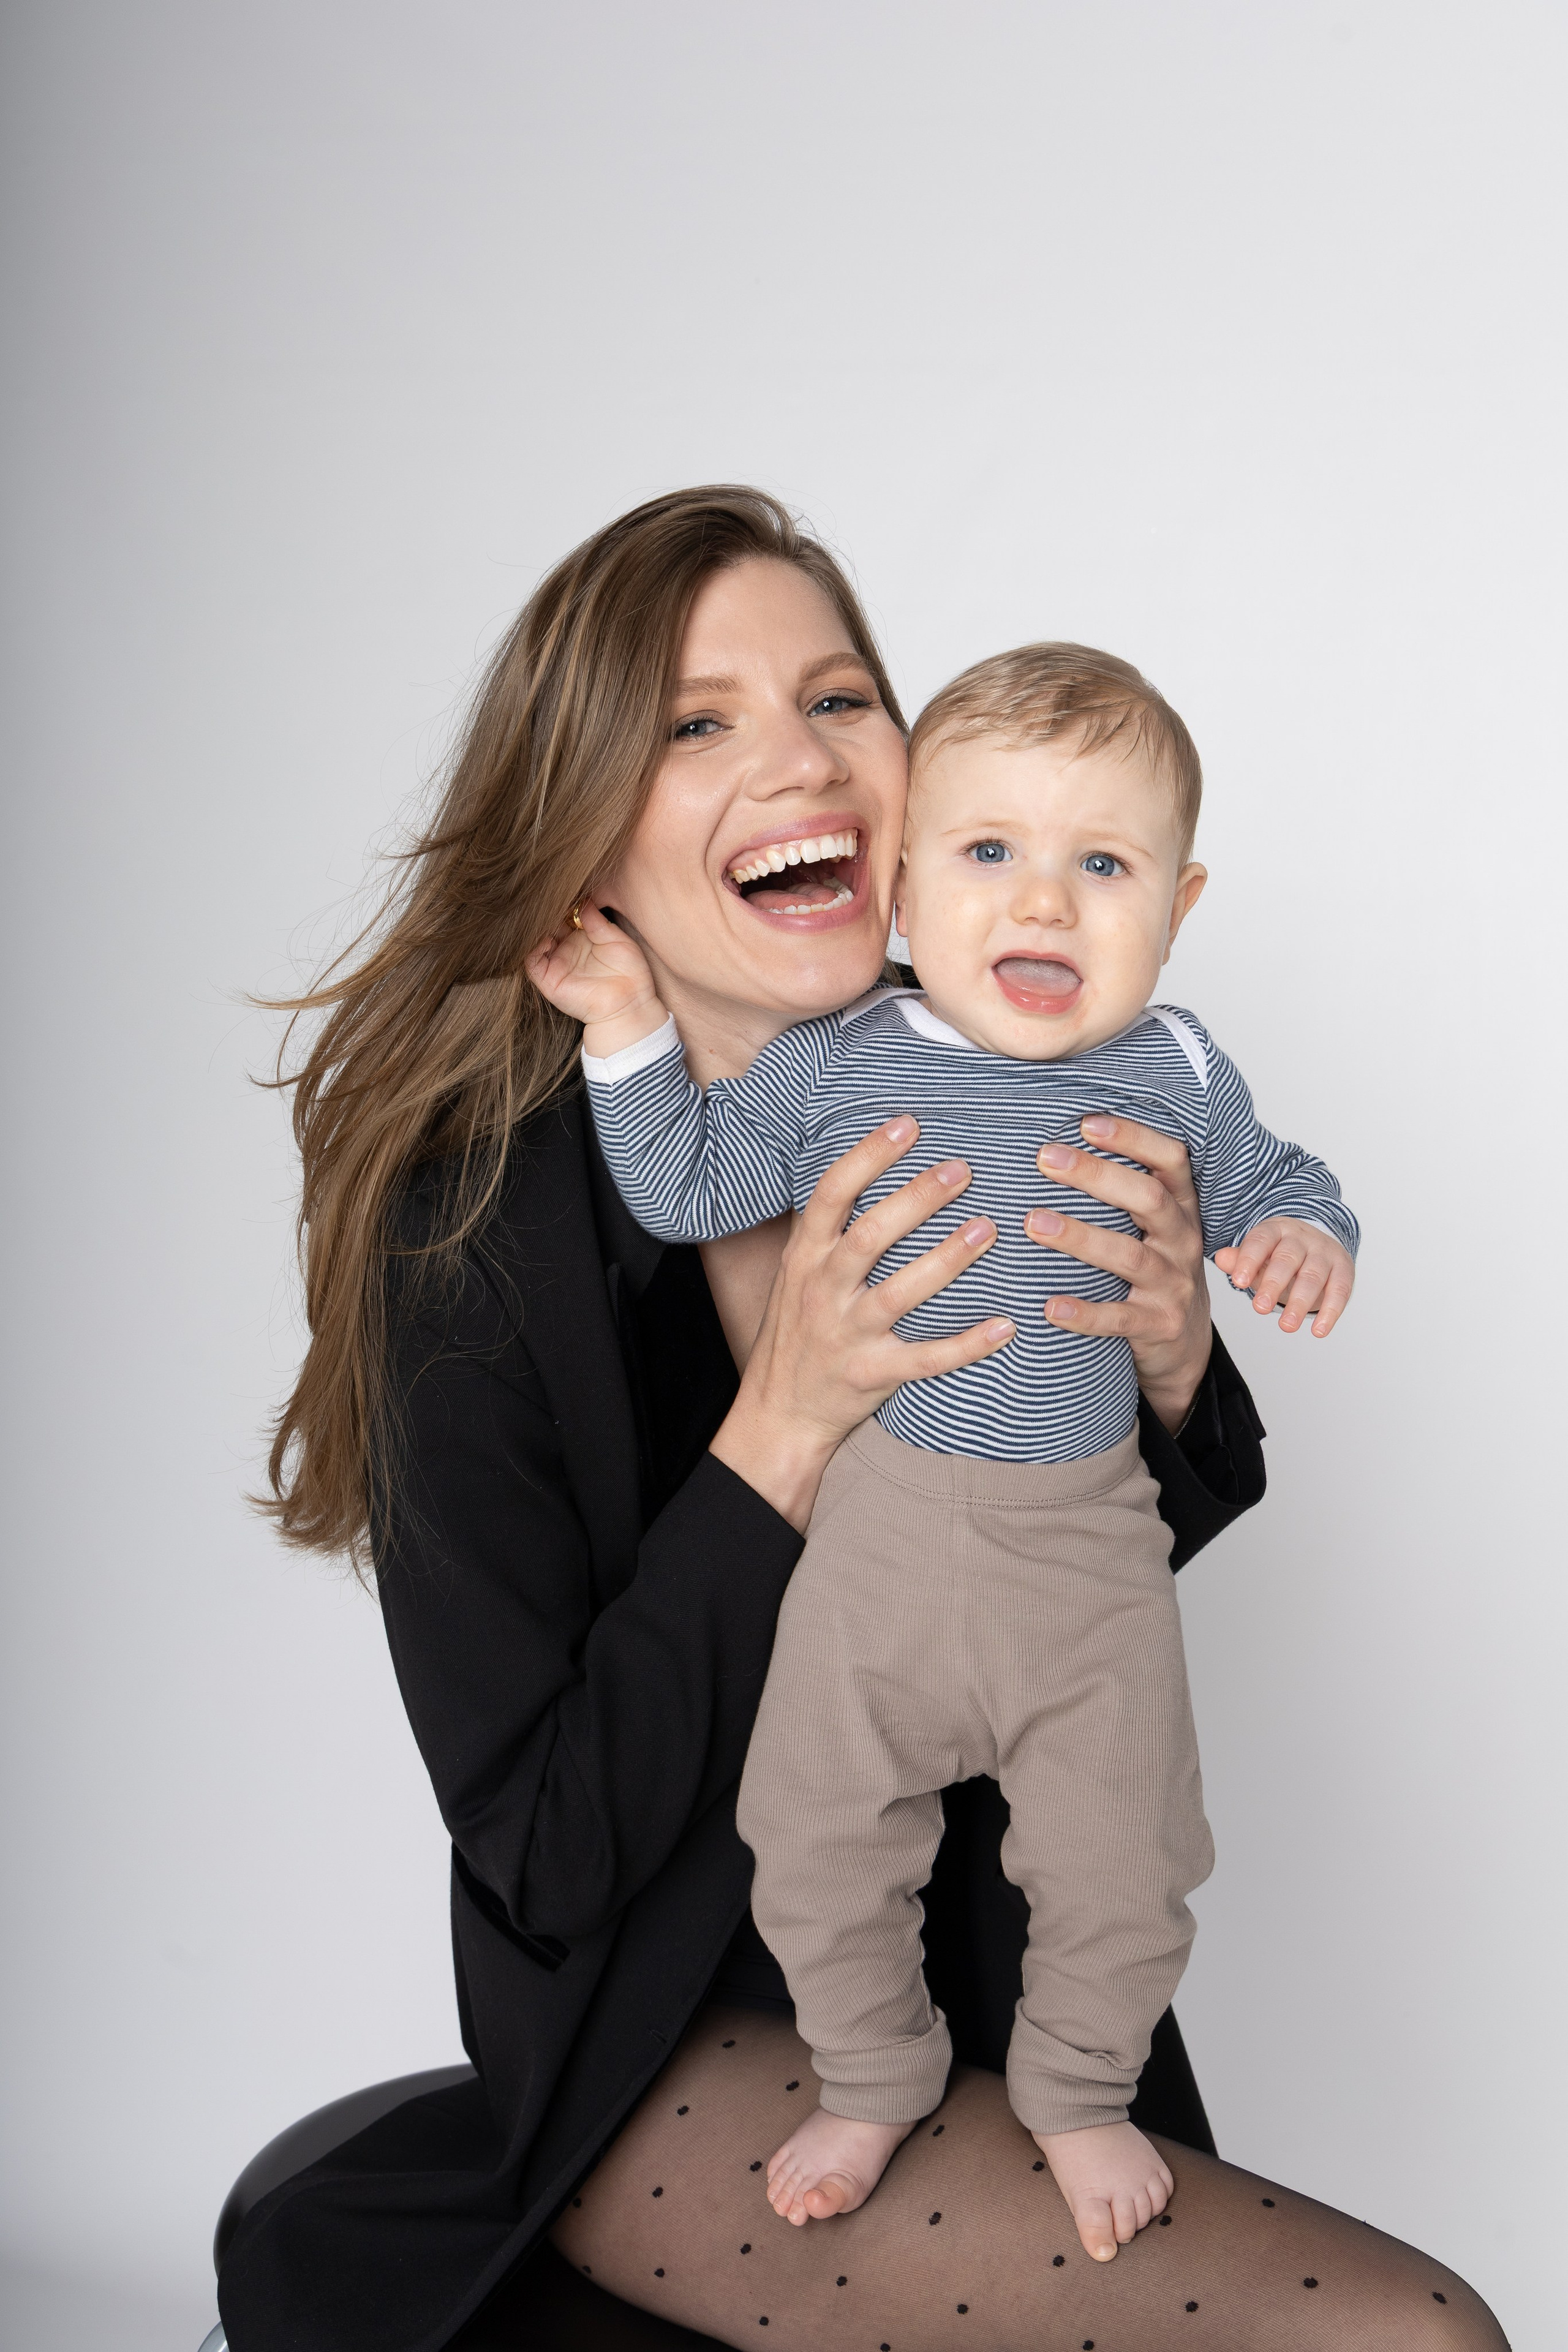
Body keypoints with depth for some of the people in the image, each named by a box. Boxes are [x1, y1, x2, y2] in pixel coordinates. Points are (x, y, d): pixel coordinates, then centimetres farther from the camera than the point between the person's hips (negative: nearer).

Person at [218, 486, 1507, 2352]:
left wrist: (1169, 1369, -14)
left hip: (999, 1979, 5)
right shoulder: (474, 1225, -19)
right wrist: (785, 1429, -28)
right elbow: (544, 1859, -18)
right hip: (673, 2068, -5)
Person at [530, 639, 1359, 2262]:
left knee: (1119, 1871, 10)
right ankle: (872, 2083, 39)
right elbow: (685, 1189, 1)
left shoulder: (1176, 1074, -6)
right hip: (879, 1527, 0)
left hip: (1088, 1543, 0)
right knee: (820, 1851, 11)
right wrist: (632, 1036, -9)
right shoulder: (834, 1066, -7)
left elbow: (1273, 1184, 8)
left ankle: (1077, 2096, 39)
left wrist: (1306, 1236, -13)